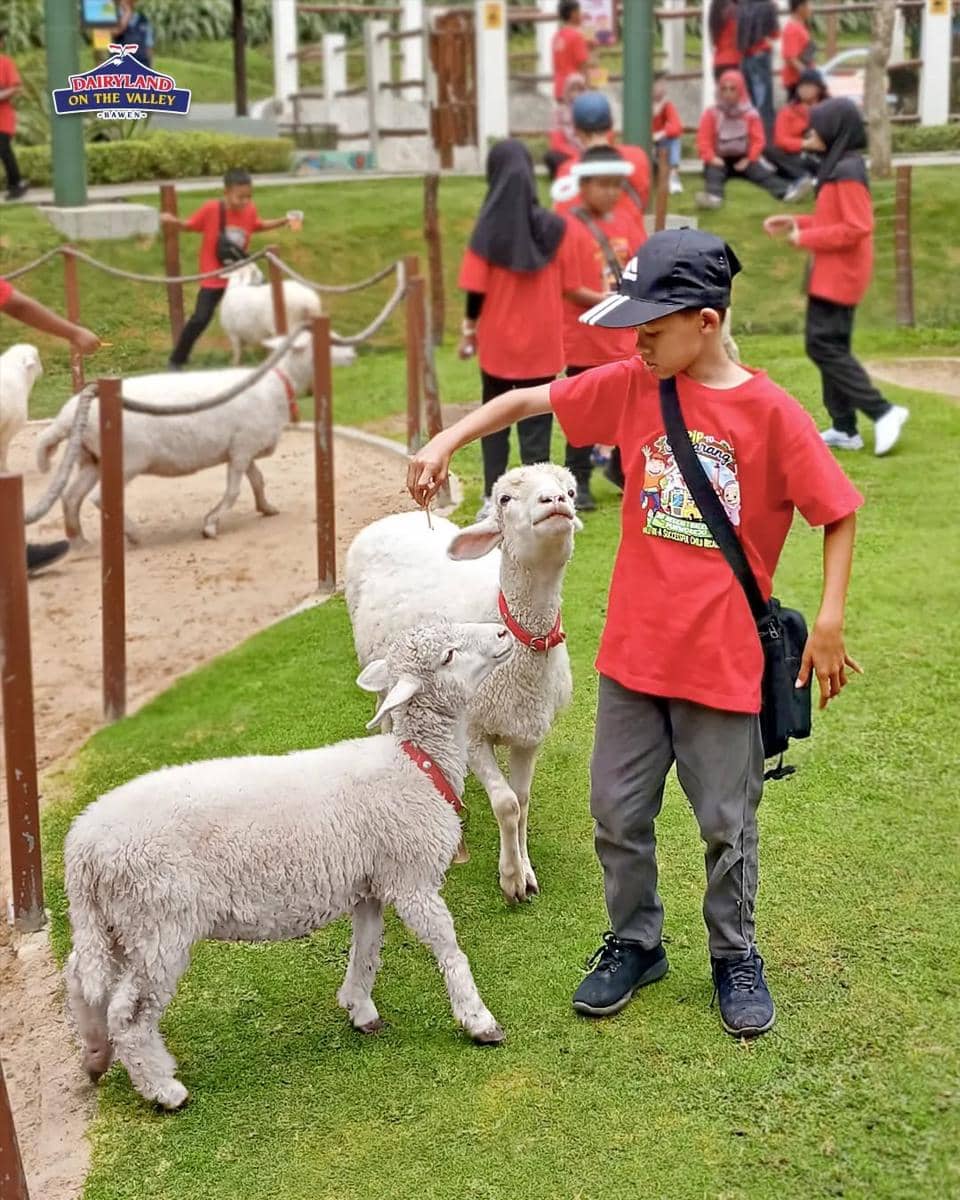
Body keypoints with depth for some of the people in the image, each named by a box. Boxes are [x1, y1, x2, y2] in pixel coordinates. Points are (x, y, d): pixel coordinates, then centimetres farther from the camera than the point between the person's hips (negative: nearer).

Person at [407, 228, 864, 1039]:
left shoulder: (771, 413, -12)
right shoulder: (633, 386, -2)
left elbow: (839, 511, -6)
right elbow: (529, 399, 5)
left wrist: (830, 621, -10)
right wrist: (447, 441, -8)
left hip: (725, 660, -3)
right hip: (633, 651, 4)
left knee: (727, 824, 10)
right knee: (619, 813, 13)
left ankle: (735, 956, 32)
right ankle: (634, 943, 34)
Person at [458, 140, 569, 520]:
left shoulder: (489, 228, -9)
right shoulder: (552, 226, -5)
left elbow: (476, 289, -7)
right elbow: (565, 284, 0)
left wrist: (469, 330, 6)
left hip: (499, 340, 0)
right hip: (542, 341, 0)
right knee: (536, 423, 5)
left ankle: (493, 499, 13)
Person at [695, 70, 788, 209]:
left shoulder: (750, 114, 2)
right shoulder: (712, 114, -1)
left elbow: (758, 140, 2)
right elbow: (703, 140, -3)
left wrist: (749, 159, -12)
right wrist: (711, 158, -20)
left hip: (743, 159, 2)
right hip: (720, 160, -1)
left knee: (763, 173, -22)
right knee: (714, 172, -34)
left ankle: (787, 191, -45)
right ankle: (713, 196, -66)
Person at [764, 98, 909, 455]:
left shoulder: (847, 171, -19)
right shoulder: (839, 166, 12)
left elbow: (857, 228, -24)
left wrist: (804, 238, -18)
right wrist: (796, 223, 9)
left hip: (838, 275, -10)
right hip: (834, 274, 10)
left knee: (823, 346, -10)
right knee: (832, 346, 12)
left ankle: (882, 411, -8)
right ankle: (844, 429, 16)